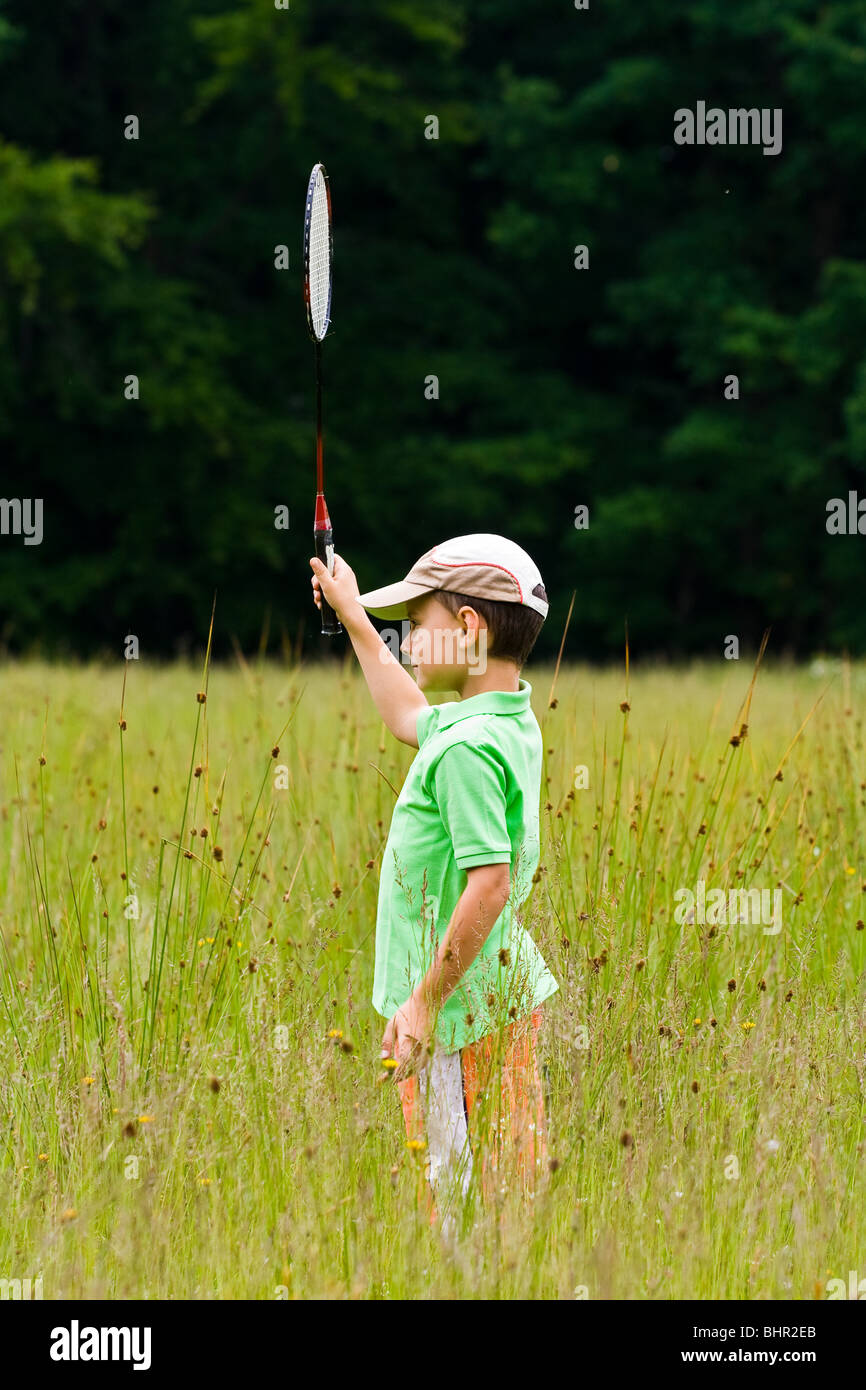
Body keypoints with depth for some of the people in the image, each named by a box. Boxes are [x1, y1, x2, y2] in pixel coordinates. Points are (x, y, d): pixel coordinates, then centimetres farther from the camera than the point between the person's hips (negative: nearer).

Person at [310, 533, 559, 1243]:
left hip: (458, 1017, -10)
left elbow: (490, 885, -30)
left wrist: (425, 1000, -24)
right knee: (515, 1186, 14)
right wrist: (354, 619, 39)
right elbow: (408, 716, 31)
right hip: (506, 994, 10)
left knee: (461, 1200, -4)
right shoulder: (515, 724, 9)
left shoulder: (468, 749, -23)